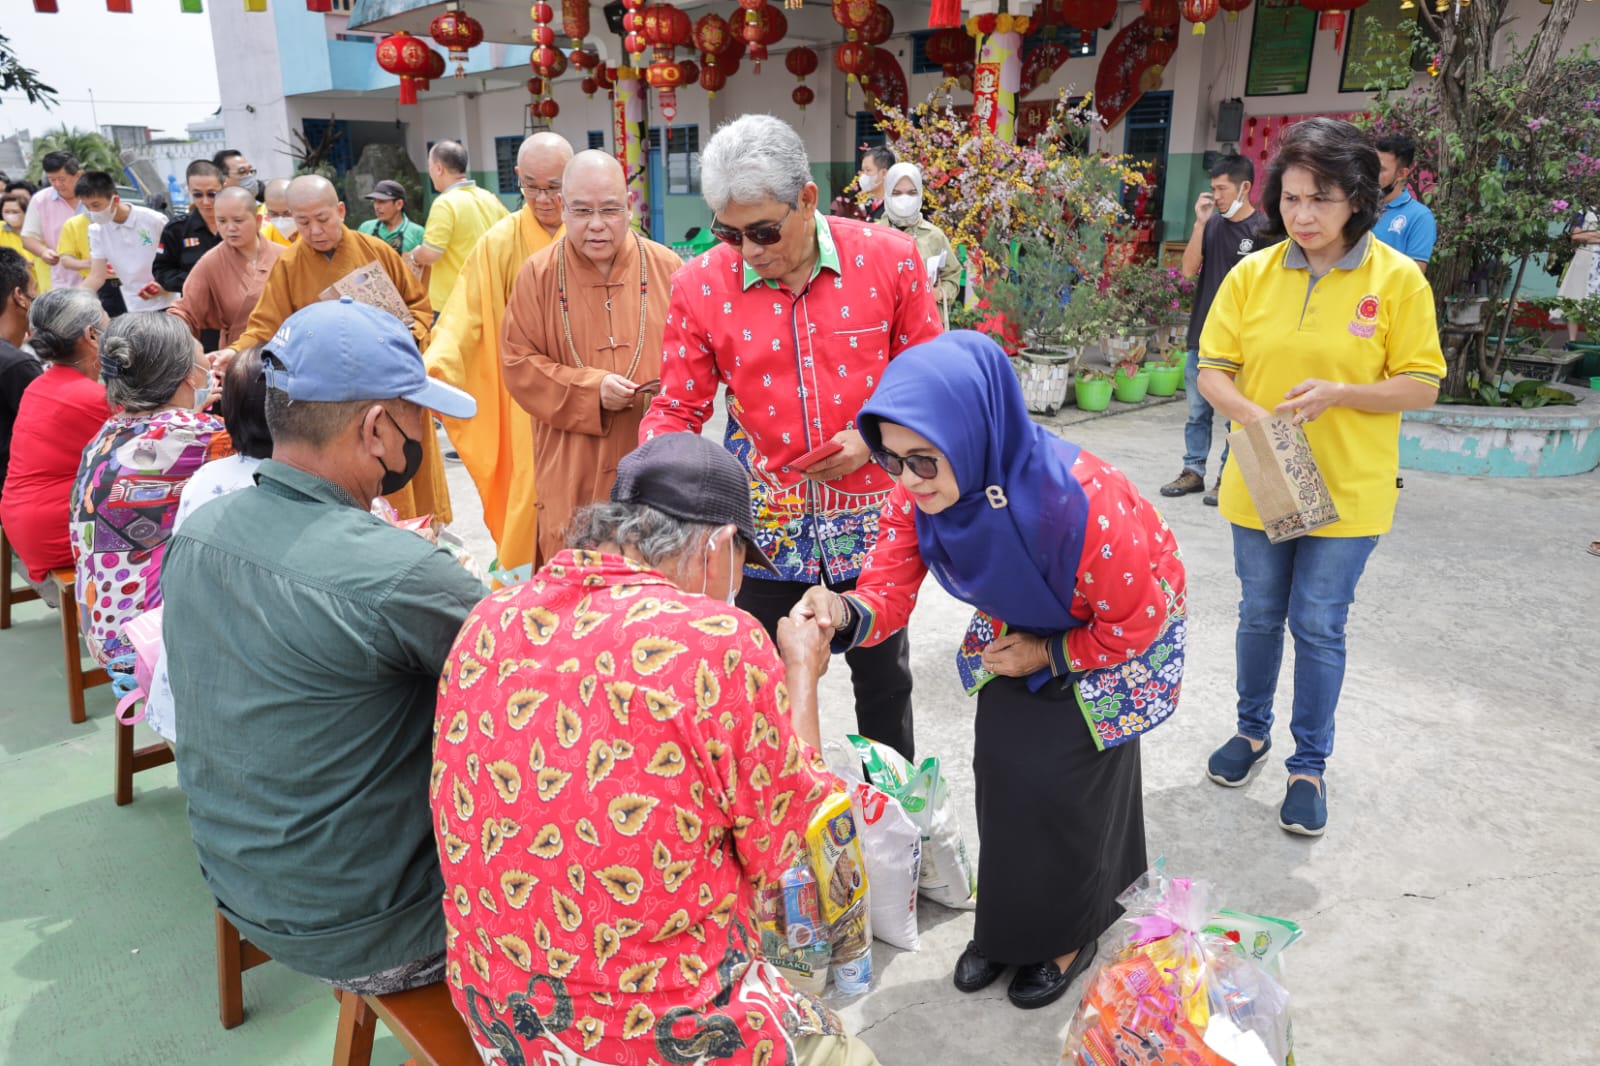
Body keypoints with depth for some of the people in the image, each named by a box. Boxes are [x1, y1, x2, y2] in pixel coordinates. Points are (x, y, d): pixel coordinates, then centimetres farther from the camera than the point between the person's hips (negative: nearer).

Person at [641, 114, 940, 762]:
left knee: (884, 678, 18)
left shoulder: (889, 259, -8)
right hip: (765, 523, 0)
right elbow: (678, 408, -1)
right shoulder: (700, 285, -8)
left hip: (871, 513, 1)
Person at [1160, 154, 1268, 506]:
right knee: (1197, 409, 11)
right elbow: (1189, 270, 1)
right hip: (1203, 333, 5)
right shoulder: (1212, 224, 8)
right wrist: (1200, 223, -7)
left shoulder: (1263, 228, -7)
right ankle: (1193, 471, 21)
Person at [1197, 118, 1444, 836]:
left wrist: (1336, 392, -23)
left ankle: (1309, 763, 23)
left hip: (1346, 491, -2)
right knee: (1260, 615, 15)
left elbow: (1421, 386, -7)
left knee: (1318, 627, 4)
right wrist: (1254, 414, -21)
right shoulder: (1252, 275, -1)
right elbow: (1212, 370, -1)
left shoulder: (1398, 279, -8)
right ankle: (1253, 730, 37)